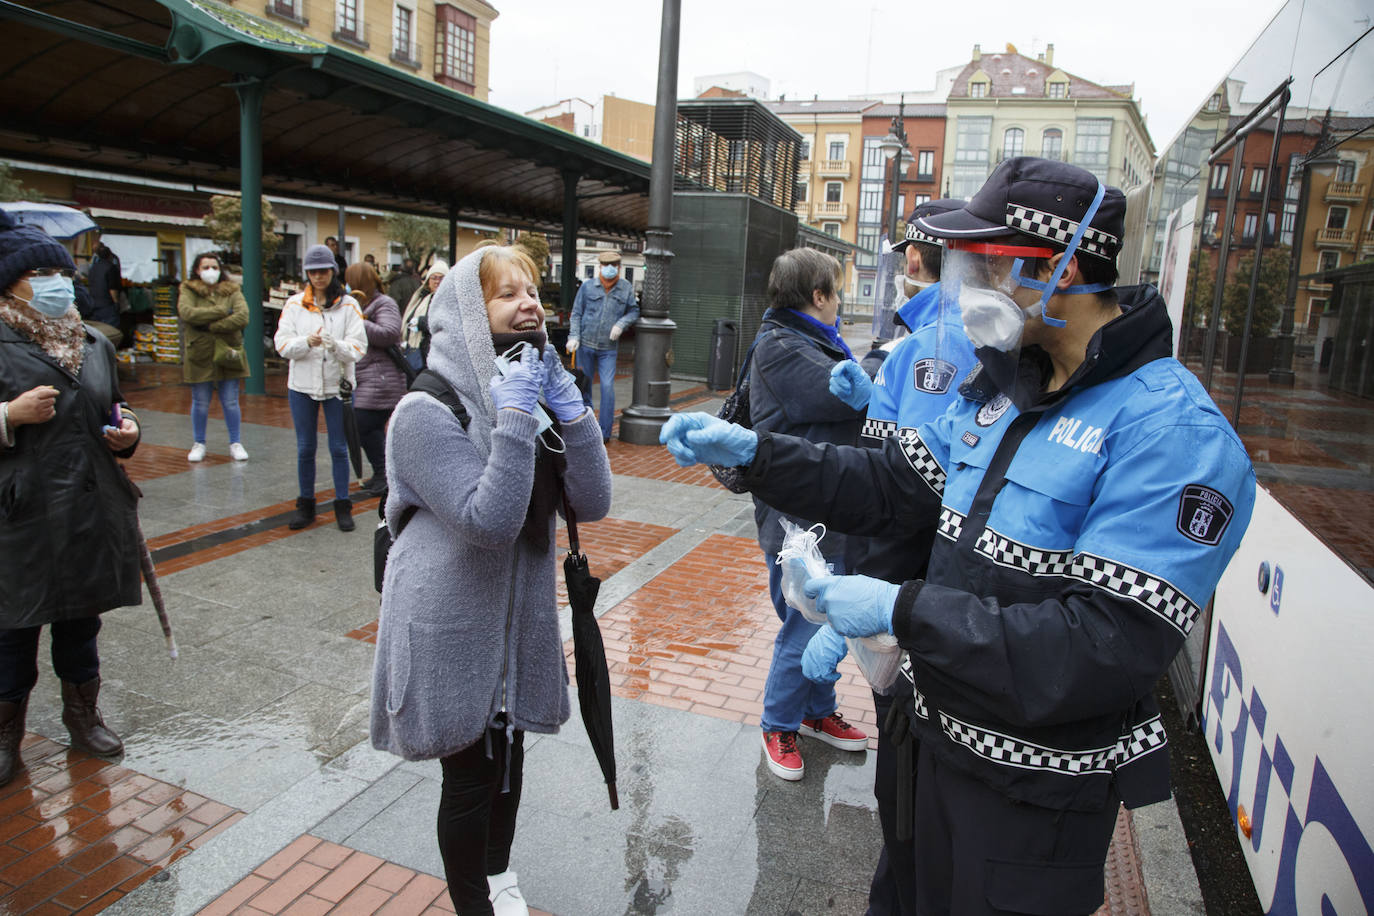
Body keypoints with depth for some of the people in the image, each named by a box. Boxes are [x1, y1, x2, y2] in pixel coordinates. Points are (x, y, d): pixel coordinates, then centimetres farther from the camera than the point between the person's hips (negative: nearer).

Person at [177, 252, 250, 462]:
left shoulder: (232, 291, 4)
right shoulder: (188, 291, 2)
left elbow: (242, 317, -12)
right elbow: (187, 313, -18)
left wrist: (210, 325, -15)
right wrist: (222, 311, -17)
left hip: (228, 354, 1)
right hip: (200, 356, 0)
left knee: (231, 403, 6)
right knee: (200, 404, 8)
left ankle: (235, 443, 18)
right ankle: (198, 444, 22)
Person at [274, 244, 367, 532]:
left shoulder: (348, 305, -3)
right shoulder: (294, 304, 3)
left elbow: (358, 348, -9)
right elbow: (282, 344, -3)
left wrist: (337, 345, -28)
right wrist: (306, 342, -22)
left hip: (337, 384, -2)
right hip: (302, 385, 2)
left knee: (339, 447, 5)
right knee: (305, 448, 11)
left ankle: (343, 506, 16)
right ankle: (305, 505, 24)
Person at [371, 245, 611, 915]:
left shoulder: (538, 393, 1)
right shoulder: (427, 412, -20)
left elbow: (592, 503, -9)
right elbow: (489, 521, -30)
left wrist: (568, 405, -17)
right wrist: (513, 420, -30)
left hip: (521, 614, 7)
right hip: (454, 626, -6)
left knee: (508, 752, 23)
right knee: (469, 774, 9)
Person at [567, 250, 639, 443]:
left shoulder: (626, 288, 3)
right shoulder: (587, 286, 1)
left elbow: (634, 311, 11)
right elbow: (576, 313, 4)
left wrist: (621, 324, -8)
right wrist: (574, 336, -7)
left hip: (608, 348, -1)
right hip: (586, 344, 1)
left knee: (607, 387, -9)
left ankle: (604, 432, -1)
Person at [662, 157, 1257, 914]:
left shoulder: (1170, 432, -24)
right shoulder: (999, 386, 2)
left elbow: (1112, 646, -30)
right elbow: (891, 483, 3)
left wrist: (903, 611, -29)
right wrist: (749, 450, -7)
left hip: (1042, 786, -7)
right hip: (945, 738, 7)